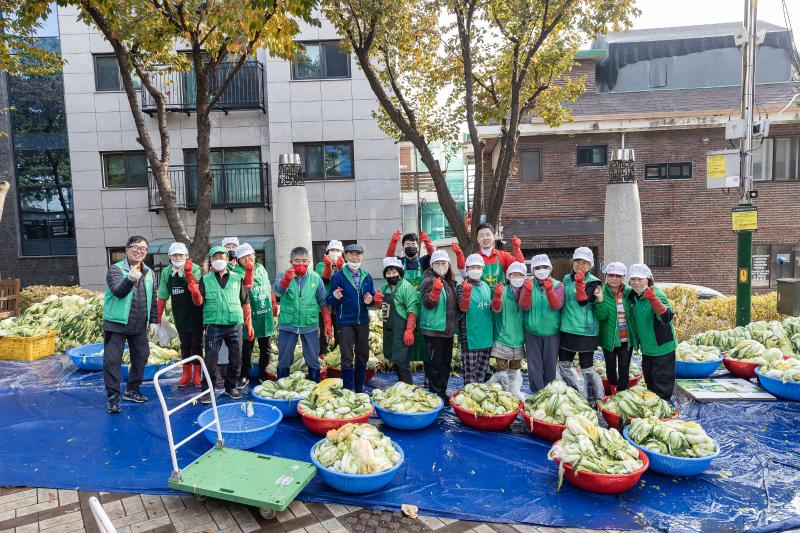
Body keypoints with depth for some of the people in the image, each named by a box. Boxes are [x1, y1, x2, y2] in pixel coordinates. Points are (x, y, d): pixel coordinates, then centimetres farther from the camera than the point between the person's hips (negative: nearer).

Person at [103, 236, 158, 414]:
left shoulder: (148, 273, 9)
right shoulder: (116, 269, -7)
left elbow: (153, 299, 14)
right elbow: (118, 291, -25)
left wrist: (154, 321, 10)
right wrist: (130, 279, -44)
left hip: (139, 326, 5)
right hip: (116, 324, -5)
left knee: (141, 357, 12)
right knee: (112, 360, -3)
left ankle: (132, 391, 28)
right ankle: (113, 396, 7)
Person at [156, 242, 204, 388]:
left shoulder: (194, 269, -12)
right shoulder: (166, 272, 2)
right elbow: (162, 297, 8)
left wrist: (186, 274, -36)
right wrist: (158, 316, 8)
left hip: (195, 314, -4)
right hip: (179, 314, 4)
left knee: (196, 344, 4)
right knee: (184, 344, 13)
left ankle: (197, 374, 14)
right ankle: (186, 374, 24)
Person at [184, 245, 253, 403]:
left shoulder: (237, 278, 7)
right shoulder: (205, 279, 5)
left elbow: (245, 302, 11)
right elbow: (199, 302, -4)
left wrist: (249, 324, 8)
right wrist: (195, 292, -26)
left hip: (235, 324, 2)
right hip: (213, 325, -1)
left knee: (236, 358, 7)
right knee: (211, 359, -1)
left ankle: (231, 387, 23)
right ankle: (208, 390, 11)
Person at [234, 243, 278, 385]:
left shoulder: (261, 268, 8)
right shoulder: (238, 272, -9)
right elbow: (247, 288, -27)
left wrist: (274, 304, 16)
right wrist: (249, 271, -31)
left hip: (266, 315, 5)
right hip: (250, 316, -5)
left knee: (266, 348, 13)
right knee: (247, 348, 3)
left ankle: (264, 374, 26)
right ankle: (244, 376, 17)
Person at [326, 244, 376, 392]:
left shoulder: (367, 277, 6)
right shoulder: (338, 276, -5)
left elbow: (373, 296, 13)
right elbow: (330, 301, -6)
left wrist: (370, 300, -9)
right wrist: (335, 297, -27)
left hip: (363, 321, 5)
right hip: (345, 322, -4)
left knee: (363, 356, 13)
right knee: (347, 357, 1)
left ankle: (359, 389, 27)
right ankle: (349, 390, 11)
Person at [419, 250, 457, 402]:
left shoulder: (450, 282, 13)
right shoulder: (429, 281, -10)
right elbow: (428, 303, -21)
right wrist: (436, 290, -35)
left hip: (448, 330, 8)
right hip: (433, 329, -8)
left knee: (446, 362, 14)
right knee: (435, 363, -2)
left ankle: (443, 392, 24)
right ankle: (435, 394, 7)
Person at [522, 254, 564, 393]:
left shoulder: (558, 285, 2)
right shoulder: (529, 284, 2)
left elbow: (557, 306, -13)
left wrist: (549, 290, -28)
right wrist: (527, 291, -24)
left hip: (551, 331, 0)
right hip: (532, 331, 0)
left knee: (550, 364, 10)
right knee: (534, 366, 3)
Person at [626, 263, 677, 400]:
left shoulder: (657, 295, -23)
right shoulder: (632, 296, 1)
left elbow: (667, 317, -39)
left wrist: (653, 299, -51)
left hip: (662, 347, -8)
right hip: (646, 348, 8)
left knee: (662, 380, 3)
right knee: (649, 379, 22)